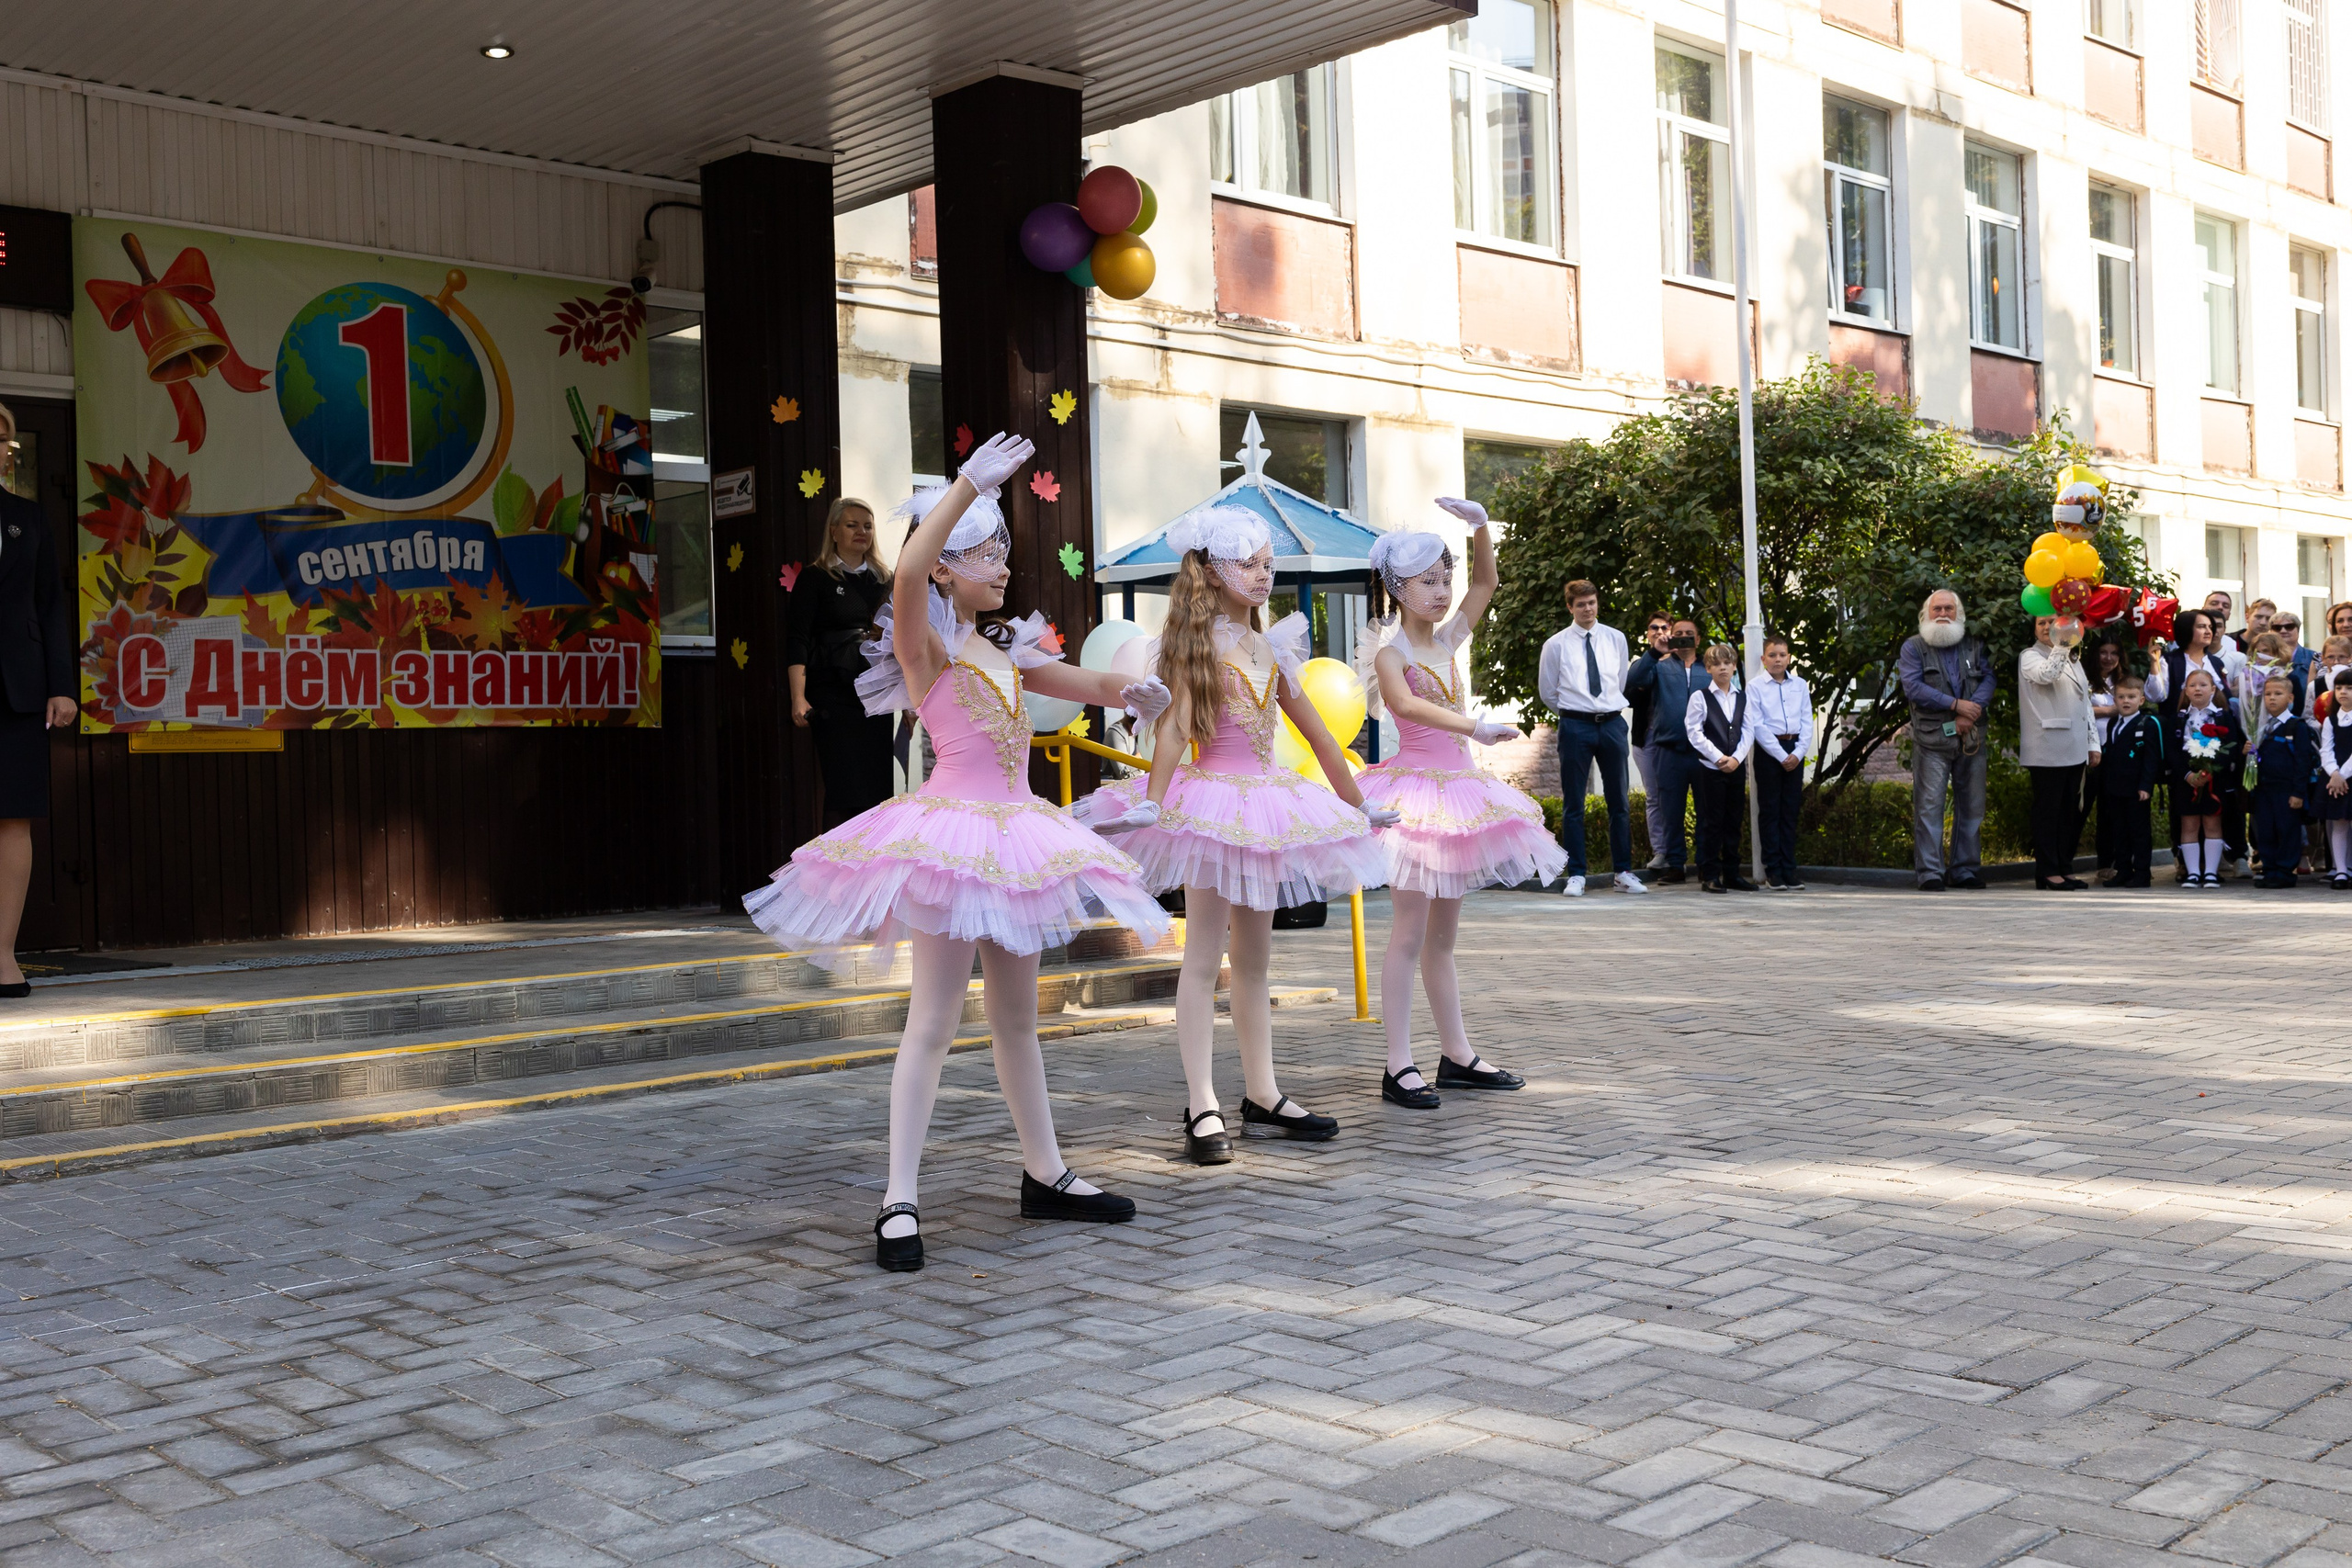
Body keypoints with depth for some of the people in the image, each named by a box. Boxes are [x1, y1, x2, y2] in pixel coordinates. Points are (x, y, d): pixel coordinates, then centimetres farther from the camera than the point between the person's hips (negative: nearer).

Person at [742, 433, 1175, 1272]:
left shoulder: (1003, 654, 17)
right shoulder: (925, 643, -6)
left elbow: (1088, 684, 23)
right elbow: (908, 571, -26)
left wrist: (1132, 688, 0)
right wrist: (970, 485, -24)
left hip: (1011, 835, 8)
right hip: (951, 831, -8)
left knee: (1016, 1016, 15)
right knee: (933, 1019, -9)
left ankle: (1045, 1175, 25)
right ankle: (899, 1202, -5)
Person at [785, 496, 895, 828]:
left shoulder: (883, 579, 16)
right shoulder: (815, 578, 3)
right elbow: (796, 639, -4)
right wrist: (798, 698, -14)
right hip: (833, 698, -4)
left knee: (879, 791, 0)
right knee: (844, 792, -8)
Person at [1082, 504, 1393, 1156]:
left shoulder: (1272, 645, 13)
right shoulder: (1196, 643, -5)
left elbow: (1317, 734, 17)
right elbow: (1174, 728, -16)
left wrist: (1357, 804, 19)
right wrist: (1152, 804, -26)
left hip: (1266, 800, 7)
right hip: (1212, 801, -7)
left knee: (1254, 956, 11)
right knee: (1204, 955, -5)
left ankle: (1262, 1096, 18)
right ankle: (1203, 1108, -5)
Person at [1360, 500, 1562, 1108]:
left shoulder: (1448, 641, 11)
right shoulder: (1390, 649, -9)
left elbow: (1485, 583, 17)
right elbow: (1405, 704, -28)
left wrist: (1479, 525, 3)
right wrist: (1476, 728, -37)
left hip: (1456, 788, 7)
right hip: (1414, 790, -7)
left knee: (1442, 936, 12)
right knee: (1409, 932, -7)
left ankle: (1456, 1056, 18)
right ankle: (1399, 1064, -4)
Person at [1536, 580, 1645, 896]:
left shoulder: (1616, 639, 8)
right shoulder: (1557, 644, 0)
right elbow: (1547, 692, 8)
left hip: (1613, 724, 2)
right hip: (1576, 726, -2)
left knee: (1619, 802, 5)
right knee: (1573, 805, 0)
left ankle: (1624, 873, 11)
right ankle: (1576, 876, 5)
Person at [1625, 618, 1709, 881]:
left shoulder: (1709, 670, 13)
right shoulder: (1660, 666, 10)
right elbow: (1631, 682, -9)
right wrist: (1655, 652, -18)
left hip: (1703, 750, 0)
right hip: (1670, 748, 0)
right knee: (1671, 810, 4)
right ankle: (1675, 864, 12)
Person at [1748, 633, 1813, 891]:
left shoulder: (1800, 685, 10)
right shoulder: (1757, 687, -1)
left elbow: (1807, 722, 8)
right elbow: (1758, 727, -6)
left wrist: (1798, 753, -6)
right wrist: (1781, 756, -11)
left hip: (1795, 751, 3)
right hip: (1768, 751, -3)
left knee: (1791, 811, 5)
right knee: (1770, 811, 0)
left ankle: (1789, 871, 8)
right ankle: (1773, 871, 3)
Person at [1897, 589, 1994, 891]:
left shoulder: (1975, 646, 15)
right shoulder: (1913, 647, 5)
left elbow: (1988, 678, 3)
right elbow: (1912, 687, -7)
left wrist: (1971, 713, -13)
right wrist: (1956, 704, -12)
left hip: (1971, 738, 4)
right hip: (1931, 739, -4)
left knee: (1972, 807, 6)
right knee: (1929, 806, -7)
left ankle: (1964, 870, 14)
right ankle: (1930, 873, -4)